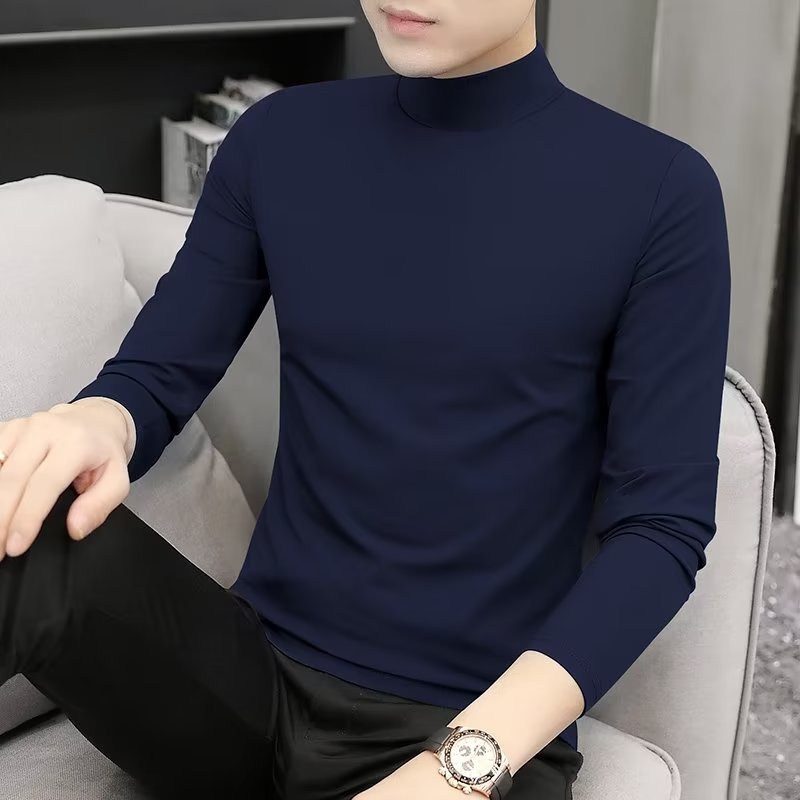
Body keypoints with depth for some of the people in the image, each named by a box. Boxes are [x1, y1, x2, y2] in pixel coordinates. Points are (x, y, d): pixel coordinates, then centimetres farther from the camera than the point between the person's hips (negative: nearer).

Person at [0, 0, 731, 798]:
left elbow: (663, 524, -9)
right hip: (252, 678, 2)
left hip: (482, 727, -1)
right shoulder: (280, 140, 4)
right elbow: (157, 375, 6)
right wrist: (95, 424, -19)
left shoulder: (658, 192, -6)